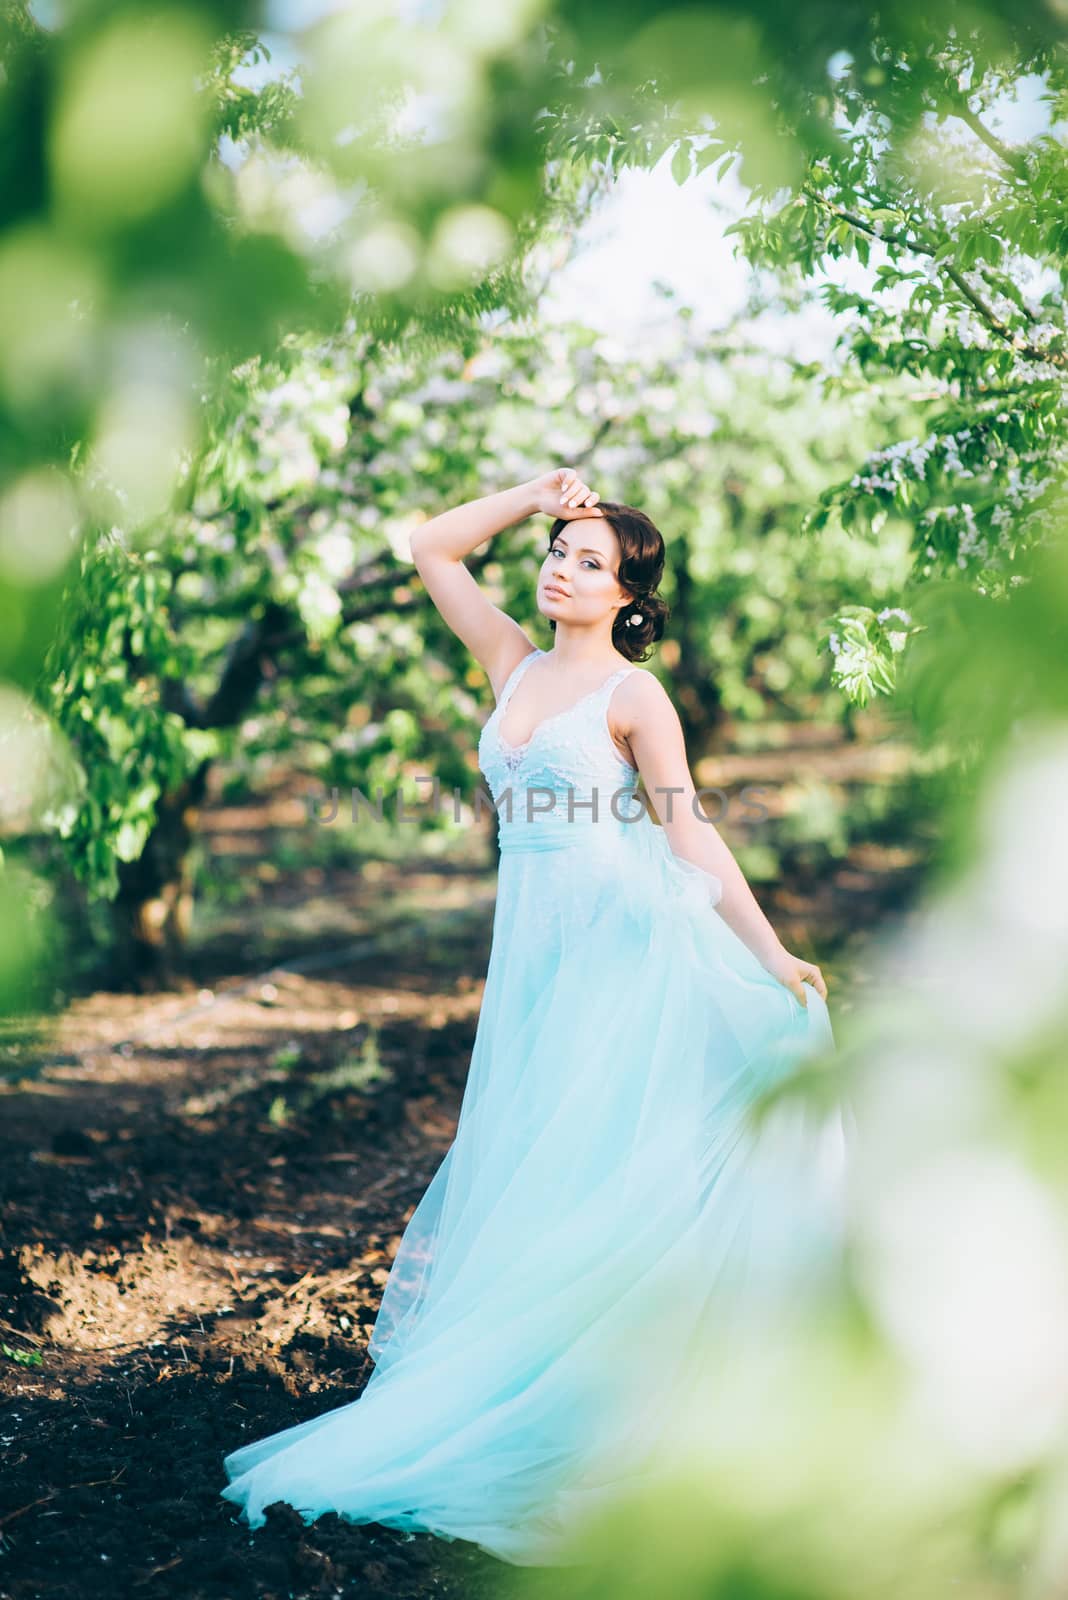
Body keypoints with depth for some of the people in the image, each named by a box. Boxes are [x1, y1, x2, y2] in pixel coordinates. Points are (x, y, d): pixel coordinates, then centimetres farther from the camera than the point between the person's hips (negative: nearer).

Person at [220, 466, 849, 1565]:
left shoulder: (633, 695, -3)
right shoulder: (517, 666, 14)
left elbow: (690, 833, -6)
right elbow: (431, 548, 19)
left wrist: (770, 951, -11)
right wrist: (532, 496, 13)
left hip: (625, 940, -6)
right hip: (533, 945, 6)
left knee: (596, 1164, -5)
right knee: (521, 1162, 8)